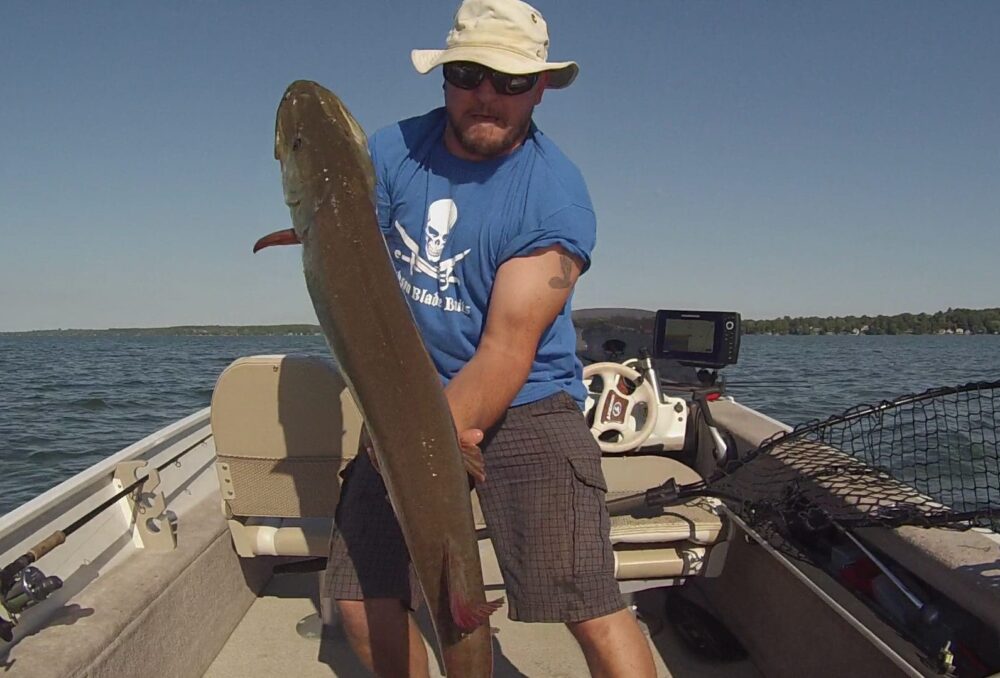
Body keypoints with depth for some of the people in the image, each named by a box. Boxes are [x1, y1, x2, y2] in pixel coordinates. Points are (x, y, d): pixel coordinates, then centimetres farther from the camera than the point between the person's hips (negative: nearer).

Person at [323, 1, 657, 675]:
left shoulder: (556, 196, -13)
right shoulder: (392, 150, 1)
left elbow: (508, 349, -20)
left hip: (527, 402, -4)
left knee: (587, 602, -16)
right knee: (361, 595, 5)